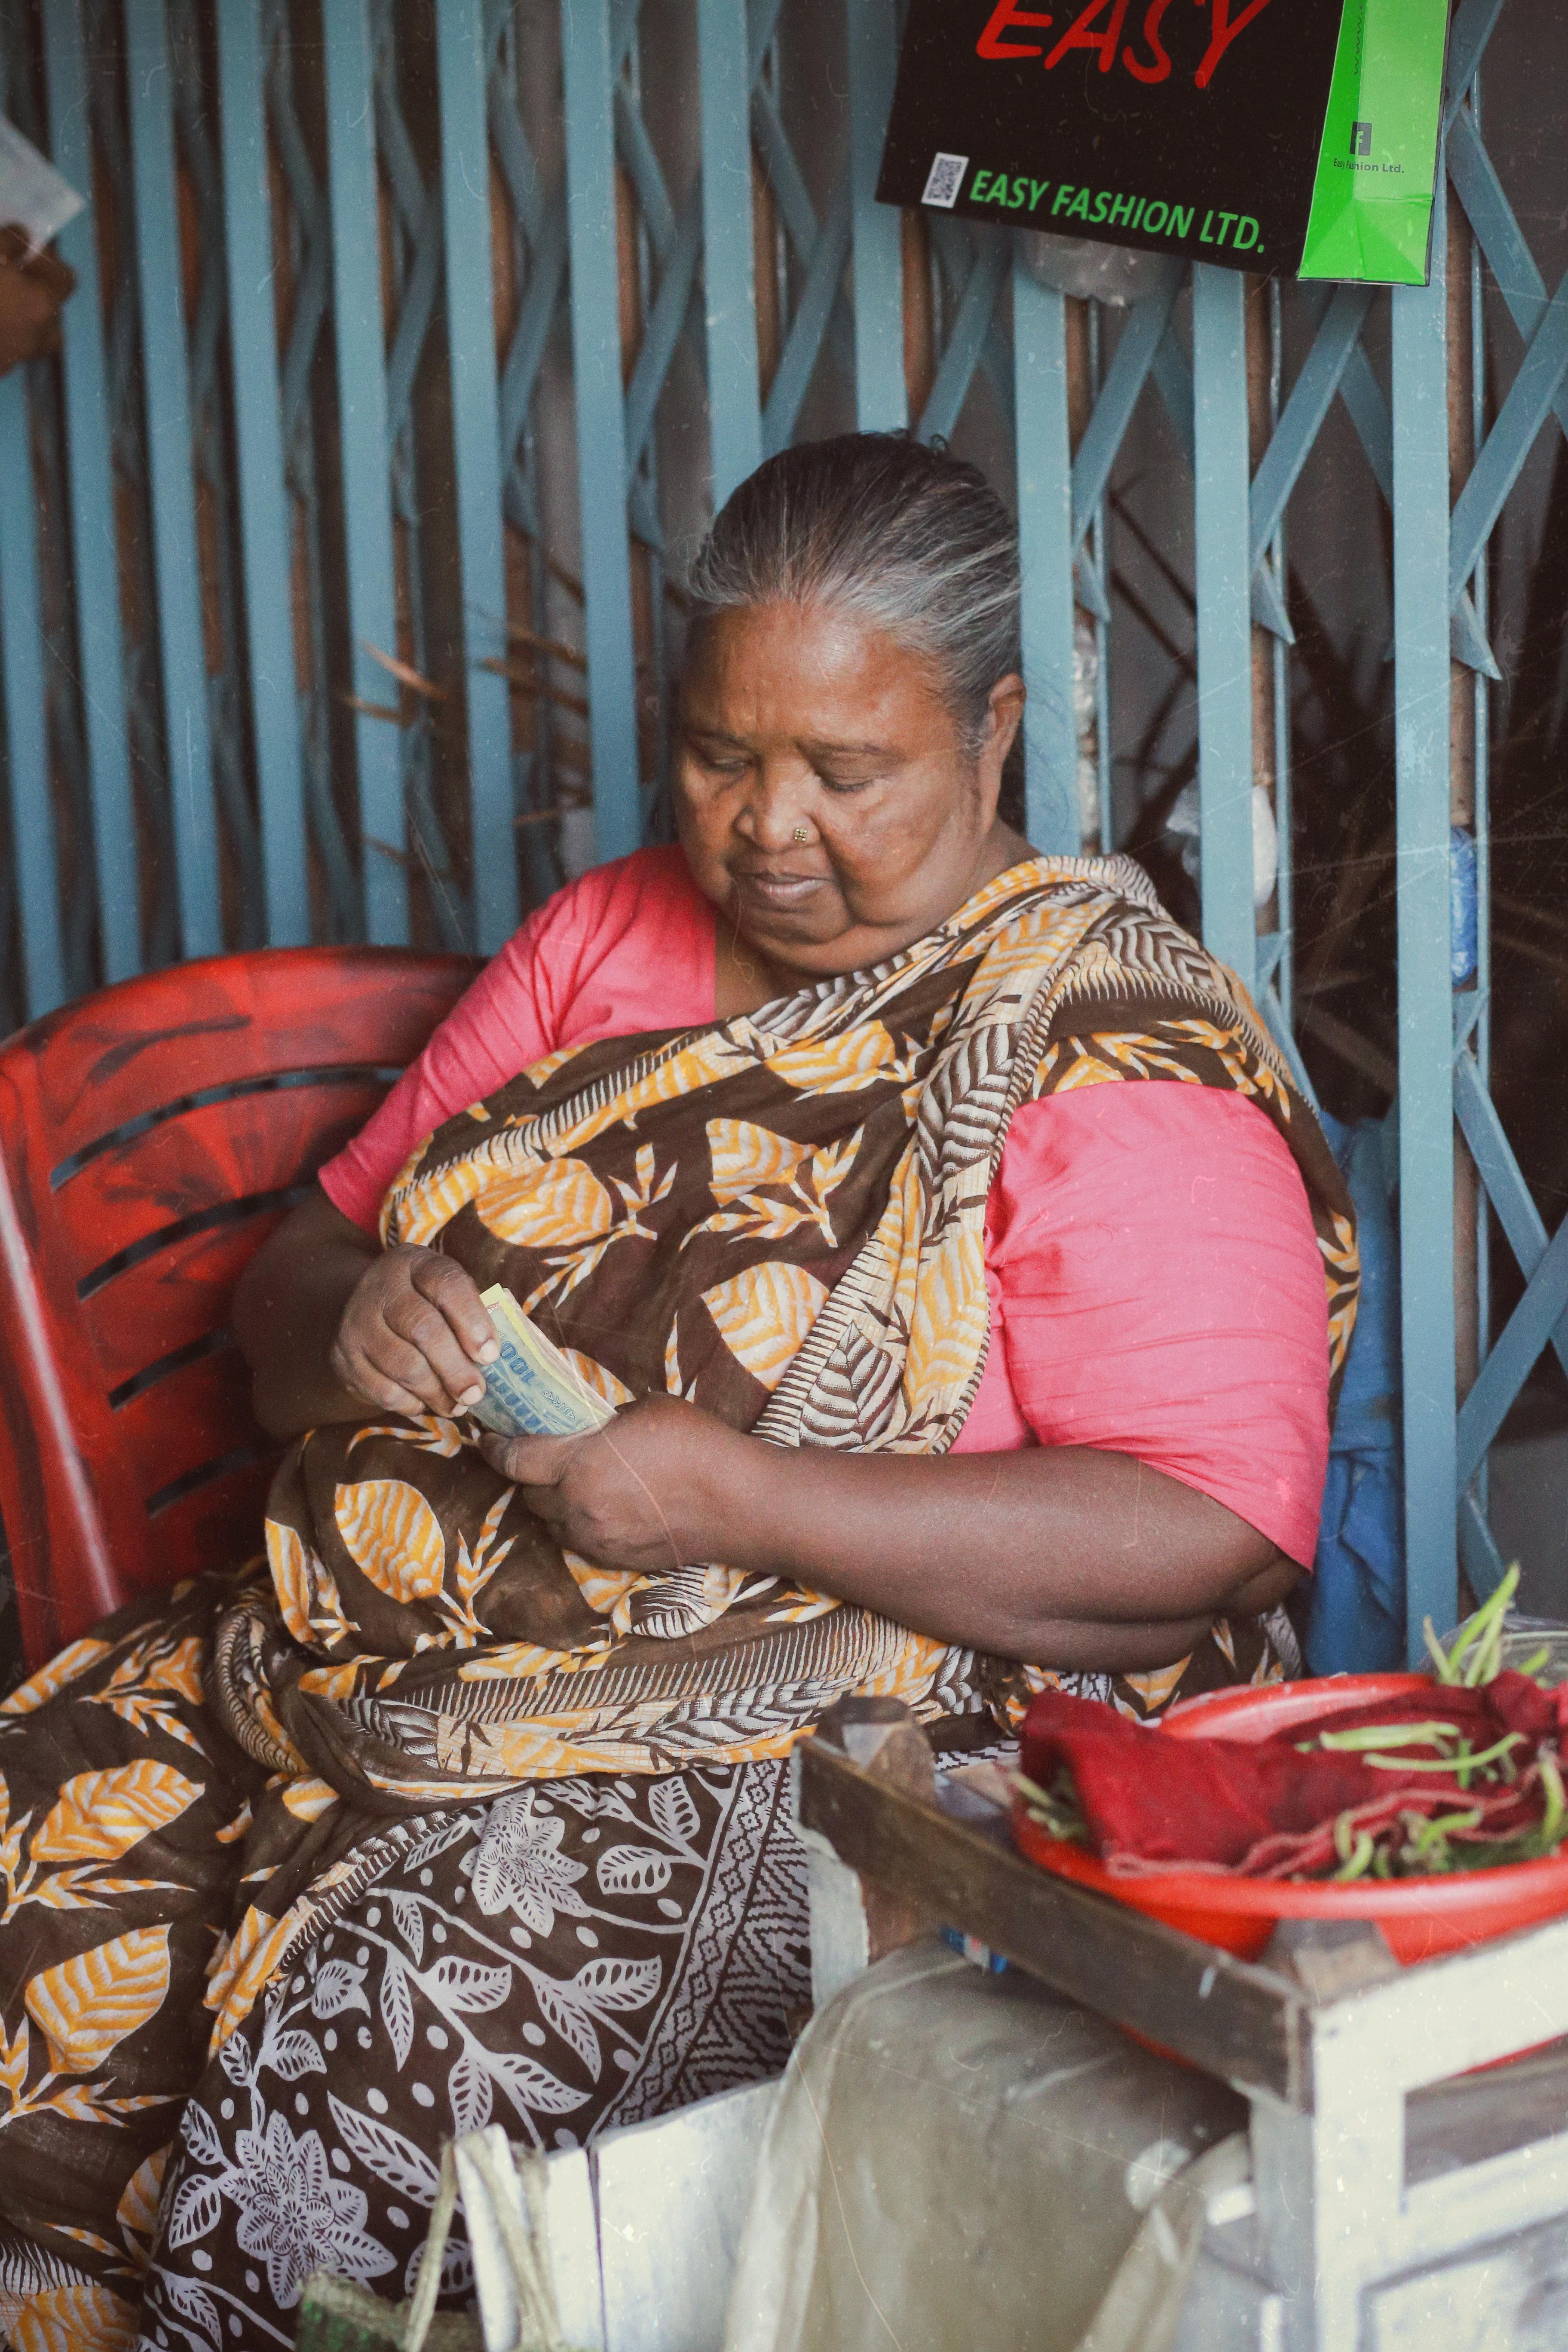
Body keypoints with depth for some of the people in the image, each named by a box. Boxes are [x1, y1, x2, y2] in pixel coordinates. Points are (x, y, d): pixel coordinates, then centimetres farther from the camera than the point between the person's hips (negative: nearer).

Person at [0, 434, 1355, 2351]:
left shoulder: (1111, 1053, -6)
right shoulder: (602, 941, 13)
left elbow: (1215, 1534, -16)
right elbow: (292, 1276, 16)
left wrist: (741, 1499, -20)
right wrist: (353, 1323, -9)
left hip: (833, 1740, -6)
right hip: (403, 1657, 6)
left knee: (364, 2069, -27)